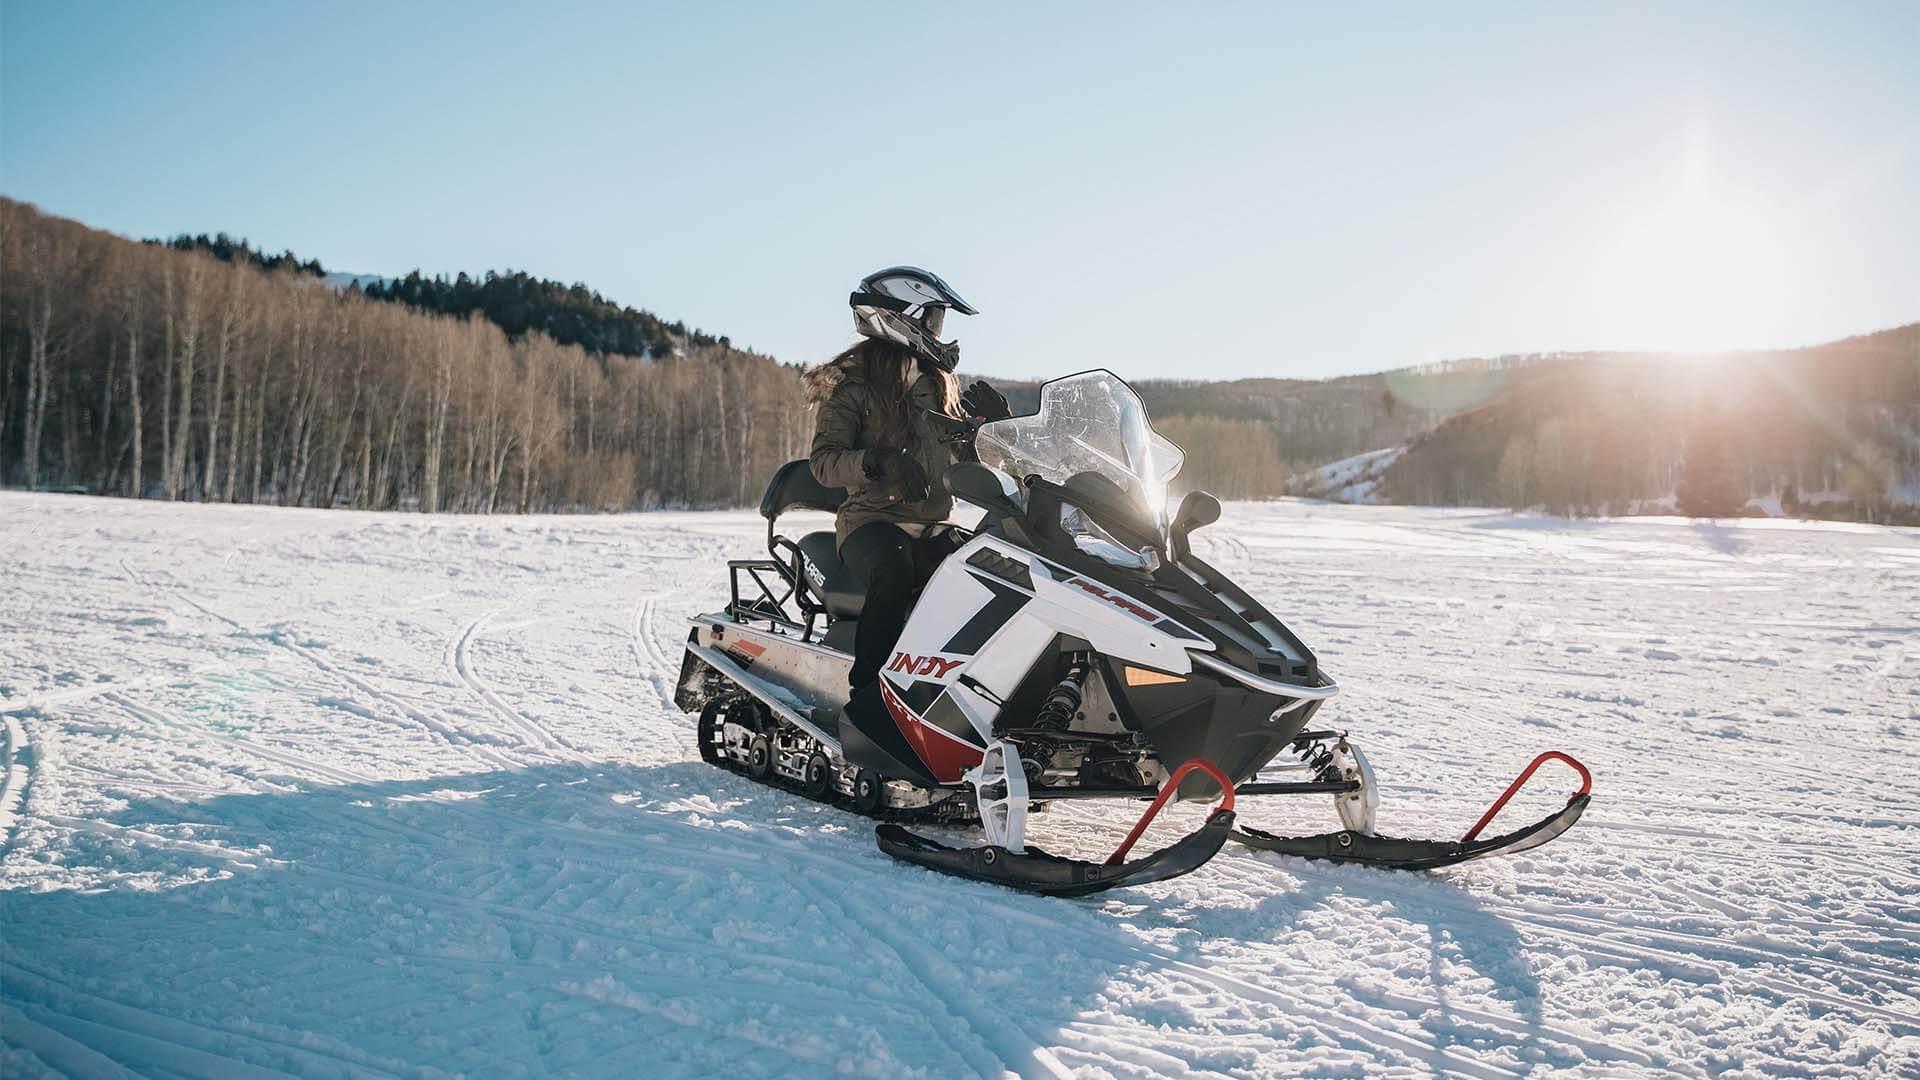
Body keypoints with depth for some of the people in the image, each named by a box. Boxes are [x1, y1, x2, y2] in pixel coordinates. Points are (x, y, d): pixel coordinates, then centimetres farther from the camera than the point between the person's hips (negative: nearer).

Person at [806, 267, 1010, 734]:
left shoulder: (939, 385, 19)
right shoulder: (855, 383, 0)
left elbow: (968, 459, 22)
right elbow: (822, 461, -10)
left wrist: (991, 421, 3)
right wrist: (874, 461, -28)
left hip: (933, 528, 6)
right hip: (872, 523, -5)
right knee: (893, 574, -38)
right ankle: (866, 702, -31)